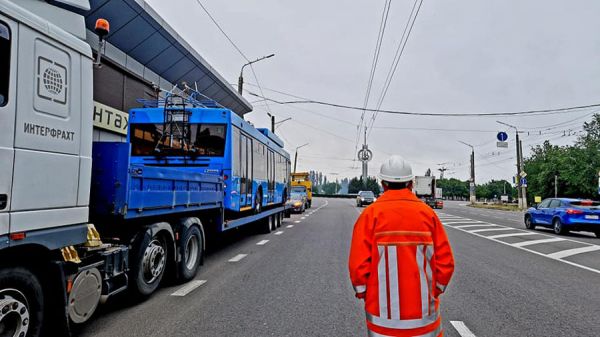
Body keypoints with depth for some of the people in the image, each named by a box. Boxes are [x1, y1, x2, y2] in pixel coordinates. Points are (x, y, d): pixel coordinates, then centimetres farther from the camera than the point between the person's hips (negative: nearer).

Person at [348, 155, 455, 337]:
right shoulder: (428, 213, -3)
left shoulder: (371, 214, -10)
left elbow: (358, 264, -13)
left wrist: (364, 295, 3)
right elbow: (446, 262, -2)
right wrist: (434, 292, 12)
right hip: (423, 310, 2)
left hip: (383, 310, -1)